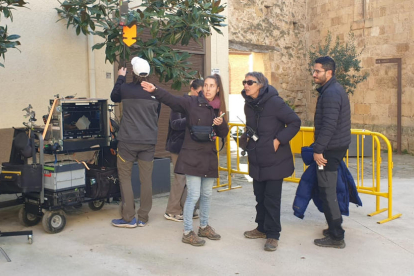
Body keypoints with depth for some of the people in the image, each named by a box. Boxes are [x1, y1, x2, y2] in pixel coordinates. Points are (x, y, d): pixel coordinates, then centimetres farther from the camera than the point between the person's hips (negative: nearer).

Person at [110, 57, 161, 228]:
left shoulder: (125, 88, -7)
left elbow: (114, 97, 16)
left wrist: (120, 78, 26)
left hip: (128, 141, -3)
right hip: (149, 142, 3)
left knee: (125, 178, 8)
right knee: (146, 179, 7)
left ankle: (129, 218, 7)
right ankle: (143, 218, 14)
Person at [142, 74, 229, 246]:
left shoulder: (218, 109, 9)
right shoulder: (191, 102, -5)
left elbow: (224, 134, 12)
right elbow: (171, 100, -17)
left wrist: (221, 124, -10)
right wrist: (154, 90, -32)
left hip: (209, 157, 6)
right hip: (192, 156, -6)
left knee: (207, 195, 15)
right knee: (193, 195, -5)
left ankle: (204, 227, 33)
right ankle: (187, 233, 8)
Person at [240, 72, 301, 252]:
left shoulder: (274, 102, -17)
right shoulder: (248, 104, 5)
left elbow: (295, 122, -14)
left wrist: (278, 140, -18)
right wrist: (247, 138, 4)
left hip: (275, 161, -7)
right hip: (256, 161, 7)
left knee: (272, 198, -1)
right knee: (260, 196, 15)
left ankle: (273, 235, 11)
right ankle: (262, 228, 30)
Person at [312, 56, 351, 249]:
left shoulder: (331, 93, -18)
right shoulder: (334, 90, 15)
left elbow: (329, 125, -25)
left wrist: (318, 149, -22)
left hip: (330, 149, -10)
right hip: (336, 147, 10)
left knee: (327, 191, -5)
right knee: (329, 190, 18)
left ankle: (336, 236, 2)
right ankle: (335, 228, 29)